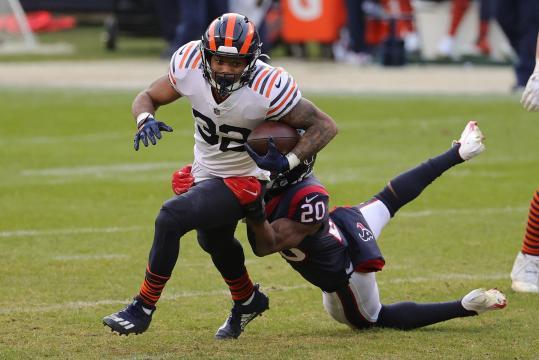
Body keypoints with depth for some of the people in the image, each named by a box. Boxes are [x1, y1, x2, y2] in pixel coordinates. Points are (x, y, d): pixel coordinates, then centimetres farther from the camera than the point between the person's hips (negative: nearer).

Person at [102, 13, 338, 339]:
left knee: (171, 217, -25)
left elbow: (325, 125, -22)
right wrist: (145, 119, -27)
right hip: (206, 174, 7)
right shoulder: (190, 66, -20)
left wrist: (289, 161, -34)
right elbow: (147, 97, -4)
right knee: (214, 239, 31)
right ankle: (248, 300, 60)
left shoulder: (267, 88, -32)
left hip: (243, 181, -7)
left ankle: (143, 309, -11)